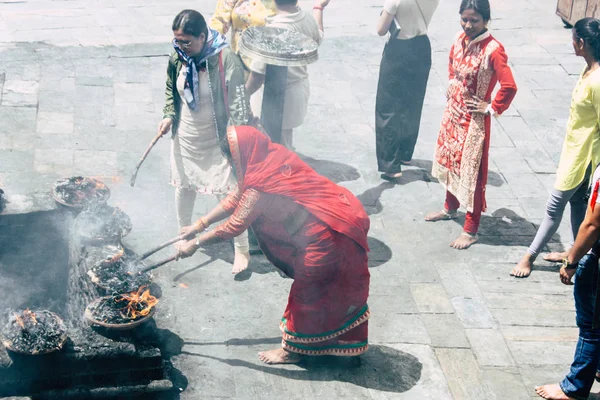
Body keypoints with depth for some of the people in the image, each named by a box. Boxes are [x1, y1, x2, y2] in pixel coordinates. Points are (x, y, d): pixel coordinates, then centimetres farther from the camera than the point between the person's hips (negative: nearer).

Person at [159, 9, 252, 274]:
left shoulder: (226, 59, -22)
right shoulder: (177, 58, -6)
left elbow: (238, 104, -18)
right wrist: (169, 116, -3)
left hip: (217, 141, -5)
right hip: (185, 138, 5)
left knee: (230, 192, -3)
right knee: (184, 187, 18)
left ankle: (242, 249, 11)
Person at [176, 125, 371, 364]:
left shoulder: (262, 184, -24)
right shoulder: (271, 158, 4)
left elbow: (235, 225, -16)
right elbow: (236, 198, 12)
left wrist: (196, 244, -5)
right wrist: (200, 224, 14)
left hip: (326, 234, -9)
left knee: (308, 293, 8)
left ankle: (293, 350, 24)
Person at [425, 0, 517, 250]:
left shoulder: (493, 49, -24)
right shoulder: (460, 41, -1)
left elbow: (509, 87, -29)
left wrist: (491, 108, -17)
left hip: (474, 120, -8)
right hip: (453, 113, 8)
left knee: (472, 172, 1)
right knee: (449, 161, 23)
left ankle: (471, 230, 12)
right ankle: (450, 208, 45)